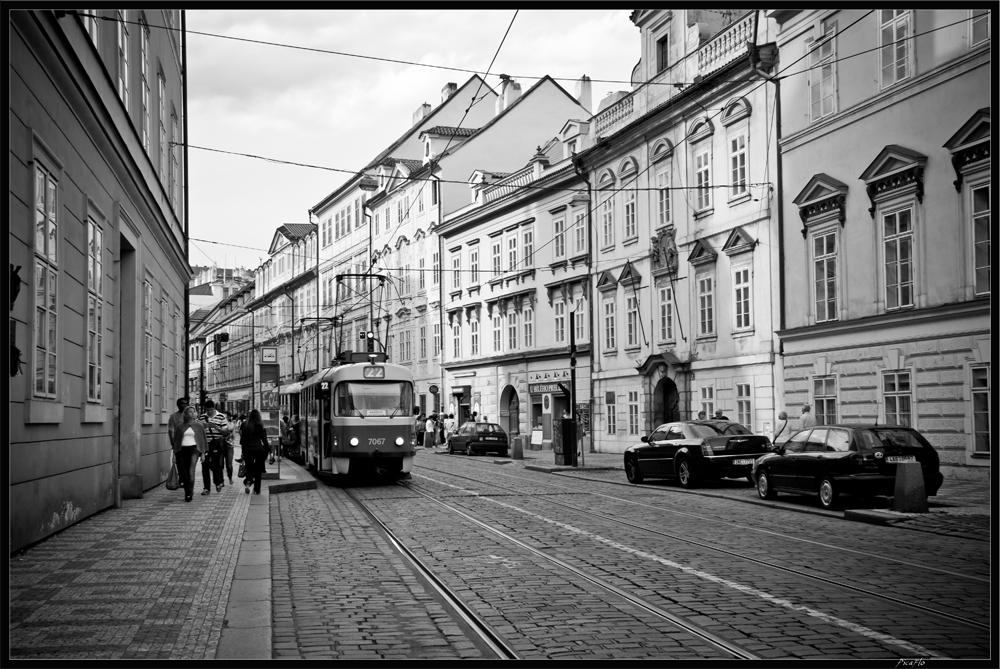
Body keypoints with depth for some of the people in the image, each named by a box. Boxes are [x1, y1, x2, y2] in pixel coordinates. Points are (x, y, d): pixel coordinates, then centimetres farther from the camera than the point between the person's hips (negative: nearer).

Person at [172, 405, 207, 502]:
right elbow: (175, 440, 13)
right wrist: (174, 452, 8)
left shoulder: (199, 426, 9)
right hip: (181, 450, 2)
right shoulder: (180, 426, 9)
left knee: (191, 472, -14)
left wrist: (203, 452, 8)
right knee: (183, 472, 3)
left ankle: (189, 494, -15)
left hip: (193, 450, -2)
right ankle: (187, 492, 18)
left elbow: (203, 439, 13)